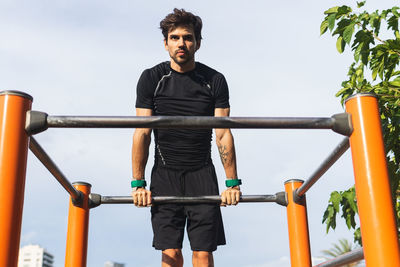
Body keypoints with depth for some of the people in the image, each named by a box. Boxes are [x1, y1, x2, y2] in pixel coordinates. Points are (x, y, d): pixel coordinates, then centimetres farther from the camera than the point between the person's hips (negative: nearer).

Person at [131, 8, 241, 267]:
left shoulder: (215, 80, 0)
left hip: (202, 173, 0)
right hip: (165, 174, 0)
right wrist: (138, 183, -6)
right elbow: (142, 132, -3)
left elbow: (223, 133, -1)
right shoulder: (151, 78, -1)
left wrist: (233, 182, -5)